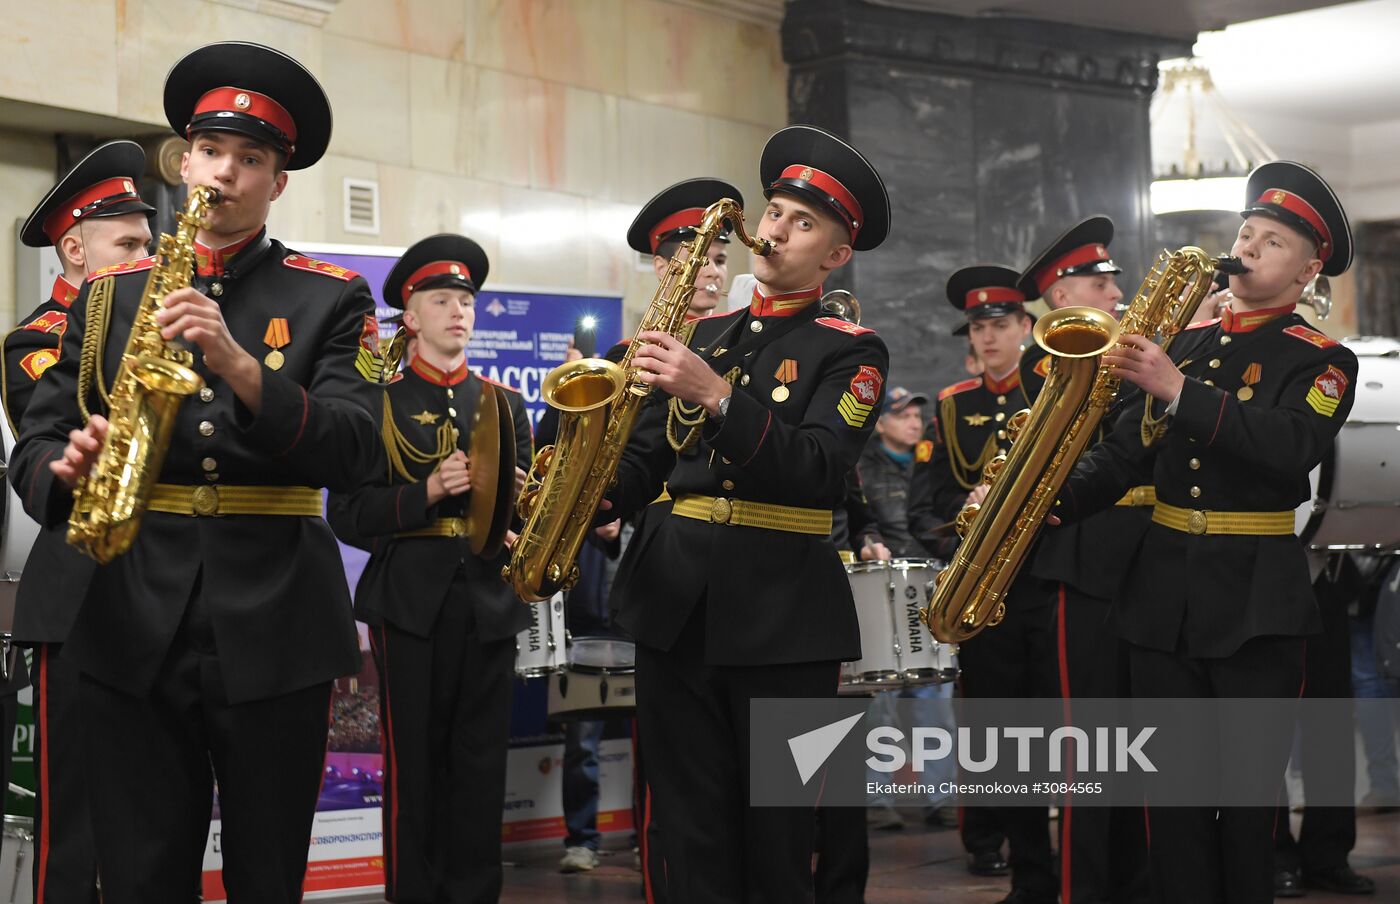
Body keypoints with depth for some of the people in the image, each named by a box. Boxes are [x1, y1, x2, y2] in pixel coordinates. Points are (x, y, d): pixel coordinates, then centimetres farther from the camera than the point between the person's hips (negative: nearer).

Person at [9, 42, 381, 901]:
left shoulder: (331, 298, 4)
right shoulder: (109, 293, 11)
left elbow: (352, 451, -9)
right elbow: (36, 445, 8)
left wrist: (239, 364, -23)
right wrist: (70, 470, -16)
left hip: (276, 628, -1)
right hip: (134, 626, 2)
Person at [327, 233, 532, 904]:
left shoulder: (504, 405, 14)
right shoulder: (377, 404, 3)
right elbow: (348, 514, -5)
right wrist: (428, 493, -17)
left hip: (488, 601, 3)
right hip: (409, 603, -3)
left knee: (482, 763, 5)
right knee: (414, 764, 1)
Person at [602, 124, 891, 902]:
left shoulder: (851, 351, 0)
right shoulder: (705, 335, 15)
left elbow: (816, 470, -16)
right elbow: (648, 453, 15)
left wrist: (714, 395, -25)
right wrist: (591, 500, -5)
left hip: (783, 612, -4)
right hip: (675, 602, 4)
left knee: (778, 838, 5)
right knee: (693, 834, 7)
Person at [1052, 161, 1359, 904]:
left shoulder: (1323, 362, -2)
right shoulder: (1182, 345, 13)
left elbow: (1291, 446, -22)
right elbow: (1127, 453, 12)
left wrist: (1176, 389, -28)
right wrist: (1050, 501, -4)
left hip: (1255, 603, -4)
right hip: (1162, 595, 4)